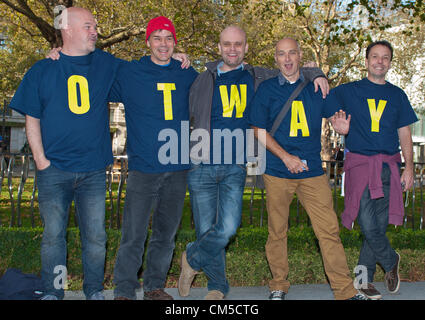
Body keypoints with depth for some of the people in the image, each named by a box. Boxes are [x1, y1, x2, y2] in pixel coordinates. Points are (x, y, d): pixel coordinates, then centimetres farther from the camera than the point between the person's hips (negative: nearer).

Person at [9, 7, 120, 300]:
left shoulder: (107, 64, 7)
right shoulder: (42, 70, 4)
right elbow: (32, 119, 5)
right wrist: (40, 159, -3)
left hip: (93, 169, 1)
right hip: (54, 170, -1)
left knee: (95, 235, 7)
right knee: (53, 234, 6)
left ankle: (95, 290, 23)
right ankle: (52, 292, 22)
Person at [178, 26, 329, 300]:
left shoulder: (259, 78, 11)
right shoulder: (204, 80, 8)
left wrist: (317, 75, 5)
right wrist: (193, 144, -2)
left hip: (235, 167, 1)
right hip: (203, 165, 0)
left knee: (228, 228, -14)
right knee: (206, 230, 3)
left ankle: (192, 260, 15)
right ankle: (218, 286, 24)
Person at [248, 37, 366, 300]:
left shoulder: (316, 87, 10)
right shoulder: (267, 89, 5)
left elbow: (333, 116, 18)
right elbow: (259, 130, 2)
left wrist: (341, 126, -8)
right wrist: (286, 156, -9)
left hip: (313, 171, 1)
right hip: (278, 172, -1)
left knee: (329, 230, -2)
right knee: (277, 231, 7)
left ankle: (345, 290, 6)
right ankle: (279, 286, 23)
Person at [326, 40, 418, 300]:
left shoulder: (397, 95, 15)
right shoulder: (349, 91, 8)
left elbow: (405, 135, 15)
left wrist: (409, 166, 5)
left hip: (388, 167, 3)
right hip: (359, 163, -3)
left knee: (379, 226, 2)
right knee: (368, 225, -13)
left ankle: (363, 278, 14)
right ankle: (391, 261, 15)